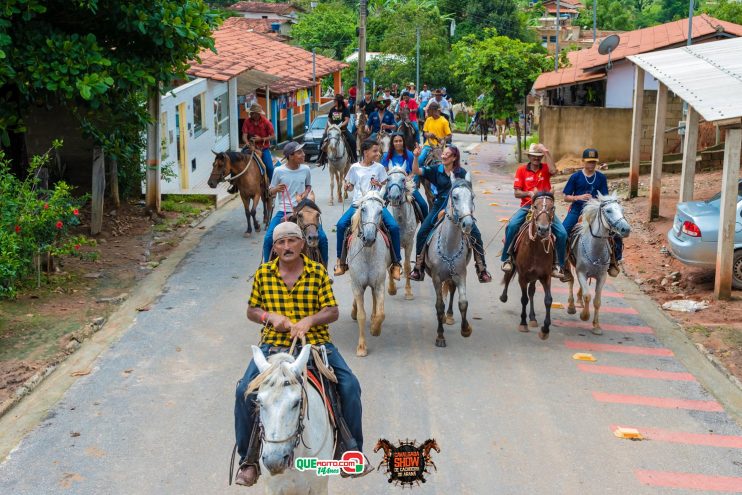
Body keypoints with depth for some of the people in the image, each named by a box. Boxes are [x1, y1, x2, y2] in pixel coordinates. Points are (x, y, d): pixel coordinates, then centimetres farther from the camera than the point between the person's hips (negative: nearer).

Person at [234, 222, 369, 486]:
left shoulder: (318, 272, 1)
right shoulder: (263, 273, 4)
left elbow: (333, 311, -1)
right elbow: (252, 311, 11)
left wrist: (309, 320, -21)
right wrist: (270, 317, -11)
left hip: (316, 342, 0)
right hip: (274, 343, 0)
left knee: (350, 386, -16)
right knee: (244, 391, -18)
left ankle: (352, 452, 7)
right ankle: (248, 460, 2)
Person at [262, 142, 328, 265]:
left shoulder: (305, 170, -1)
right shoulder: (279, 171, -7)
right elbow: (271, 192, 4)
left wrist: (305, 193, -4)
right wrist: (276, 189, -19)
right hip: (283, 211, -1)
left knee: (322, 237, -9)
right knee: (268, 238, -16)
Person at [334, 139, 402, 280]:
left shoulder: (379, 168, 7)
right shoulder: (355, 168, 6)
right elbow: (350, 187, 15)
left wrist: (379, 185, -11)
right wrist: (347, 186, -7)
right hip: (357, 205, 0)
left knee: (394, 226, -22)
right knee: (341, 224, -24)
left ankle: (396, 263, -9)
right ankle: (341, 260, -10)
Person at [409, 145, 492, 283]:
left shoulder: (461, 172, -2)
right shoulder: (436, 169, -1)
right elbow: (416, 171, -7)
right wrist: (416, 157, -22)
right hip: (439, 208, 1)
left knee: (476, 234, -9)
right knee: (422, 233, -7)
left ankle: (482, 270, 4)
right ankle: (418, 269, 6)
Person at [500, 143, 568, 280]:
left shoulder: (545, 168, 6)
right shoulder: (522, 170, 5)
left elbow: (553, 170, -20)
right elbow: (516, 193, 2)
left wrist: (547, 152, -18)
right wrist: (529, 193, -17)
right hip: (527, 206, -1)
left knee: (562, 233, -14)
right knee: (511, 225, -29)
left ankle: (559, 265, 2)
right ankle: (506, 259, -16)